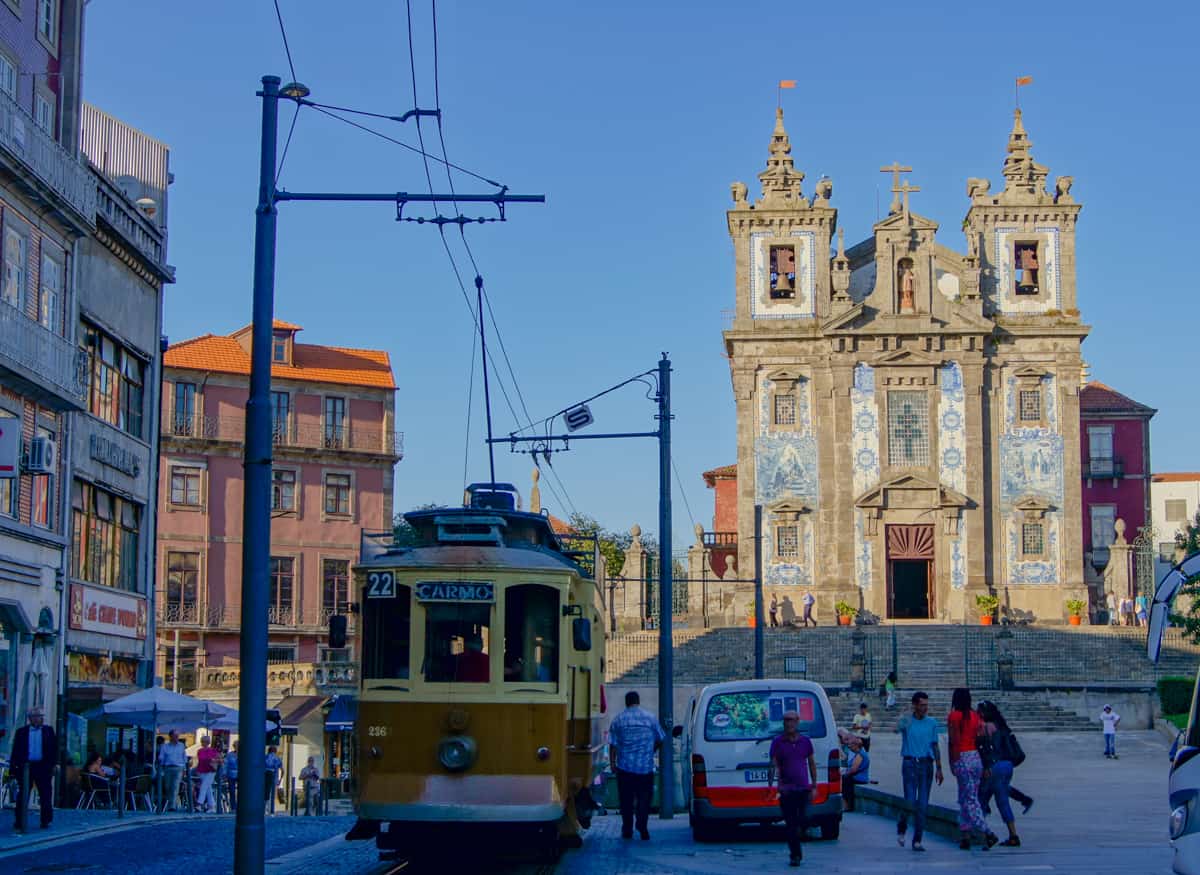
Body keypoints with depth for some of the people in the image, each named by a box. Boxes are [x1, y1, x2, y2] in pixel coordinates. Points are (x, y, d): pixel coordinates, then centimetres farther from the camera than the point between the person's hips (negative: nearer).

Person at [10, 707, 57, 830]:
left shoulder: (49, 731, 8)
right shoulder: (21, 732, 8)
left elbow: (54, 748, 5)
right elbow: (15, 749, 6)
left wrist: (53, 764, -4)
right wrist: (13, 765, -1)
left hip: (43, 767, 0)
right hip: (25, 766, 0)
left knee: (45, 796, 2)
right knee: (22, 796, 2)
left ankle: (45, 821, 10)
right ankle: (20, 822, 7)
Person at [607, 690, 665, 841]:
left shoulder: (619, 719, 1)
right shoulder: (650, 718, 1)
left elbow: (612, 744, 0)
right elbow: (660, 740, 9)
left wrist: (613, 762, 8)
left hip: (625, 767, 0)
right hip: (645, 766, 0)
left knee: (626, 800, 8)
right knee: (644, 799, 4)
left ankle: (627, 830, 10)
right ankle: (643, 829, -5)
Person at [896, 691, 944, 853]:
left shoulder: (932, 722, 9)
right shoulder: (906, 720, -1)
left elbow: (935, 746, 14)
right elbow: (897, 729, -24)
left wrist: (939, 768, 10)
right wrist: (911, 716, -40)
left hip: (926, 764, 3)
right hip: (910, 764, -3)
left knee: (923, 804, 1)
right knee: (910, 802, -8)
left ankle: (917, 840, 7)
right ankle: (901, 830, 21)